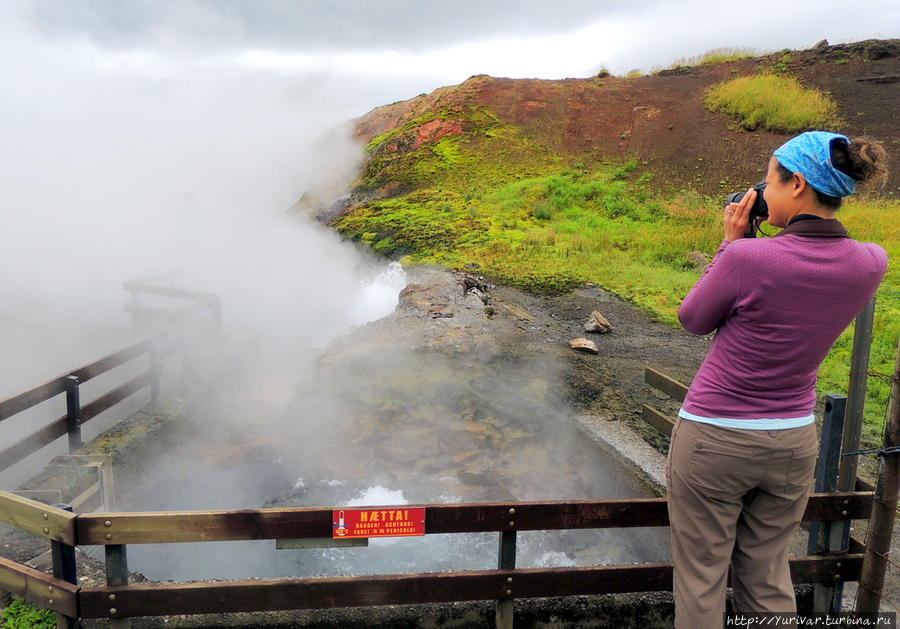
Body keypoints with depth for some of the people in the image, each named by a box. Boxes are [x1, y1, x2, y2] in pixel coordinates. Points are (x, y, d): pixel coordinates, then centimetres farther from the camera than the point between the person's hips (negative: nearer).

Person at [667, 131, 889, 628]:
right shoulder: (870, 265, -8)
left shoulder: (746, 257, -25)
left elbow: (692, 320, -7)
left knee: (700, 579, 12)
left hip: (713, 438, -5)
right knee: (767, 575, 23)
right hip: (793, 443, 6)